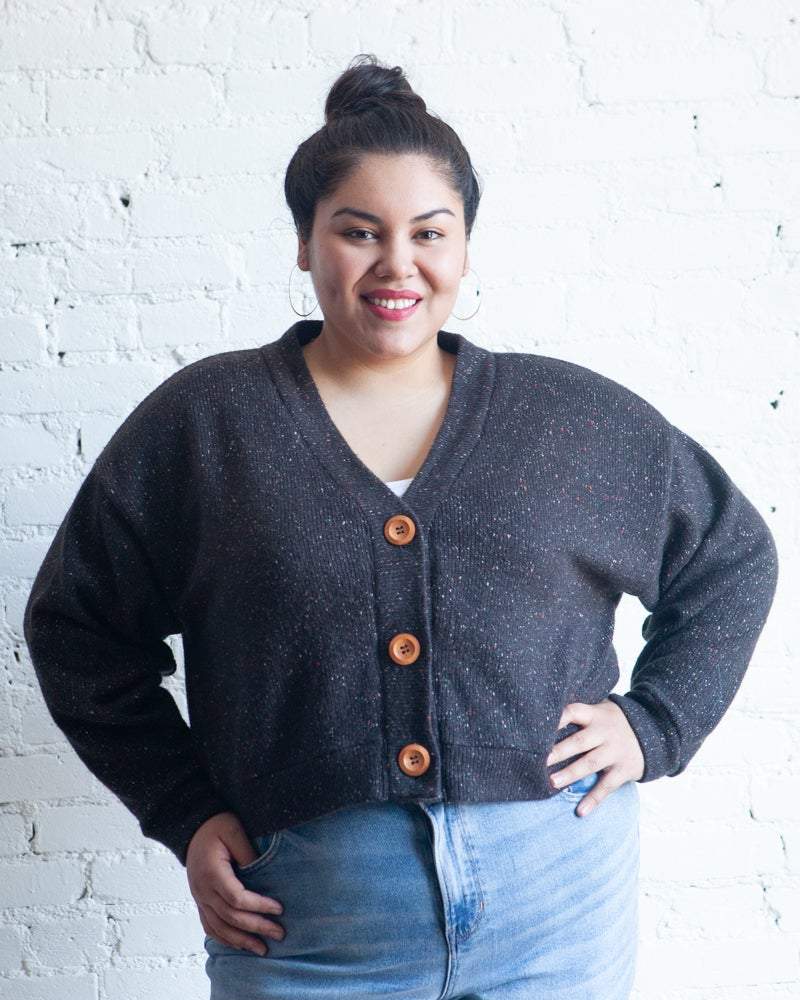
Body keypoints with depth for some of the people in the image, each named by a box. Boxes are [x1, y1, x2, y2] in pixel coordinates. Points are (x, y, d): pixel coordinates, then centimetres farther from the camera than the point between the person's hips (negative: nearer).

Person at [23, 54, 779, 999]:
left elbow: (732, 555, 15)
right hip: (307, 921, -1)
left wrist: (654, 723, 4)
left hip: (558, 916, 2)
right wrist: (183, 811, 0)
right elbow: (76, 619, 5)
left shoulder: (577, 418, 3)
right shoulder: (202, 419, -1)